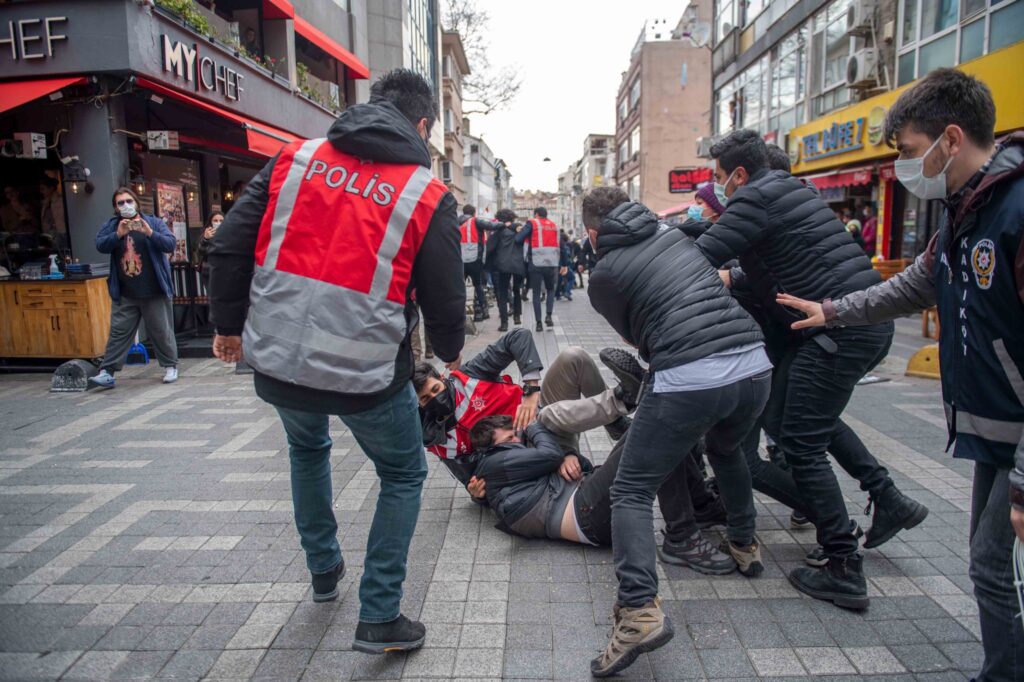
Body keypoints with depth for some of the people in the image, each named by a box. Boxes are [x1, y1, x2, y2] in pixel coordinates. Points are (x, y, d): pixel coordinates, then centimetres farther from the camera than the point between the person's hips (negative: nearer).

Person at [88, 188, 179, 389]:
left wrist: (150, 233, -24)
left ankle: (170, 367, 18)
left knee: (161, 331, 5)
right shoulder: (111, 226, 10)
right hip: (124, 295, 3)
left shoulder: (153, 222, 2)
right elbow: (100, 245, -3)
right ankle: (107, 372, 5)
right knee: (118, 332, 3)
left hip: (154, 292, -2)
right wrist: (118, 234, -19)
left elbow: (171, 244, -8)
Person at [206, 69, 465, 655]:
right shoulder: (427, 194, -5)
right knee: (403, 476, 21)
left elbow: (231, 244, 4)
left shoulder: (296, 158, 4)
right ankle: (380, 618, 23)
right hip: (366, 374, -4)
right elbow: (445, 298, -3)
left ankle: (324, 570, 48)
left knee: (308, 448, 34)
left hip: (276, 364, 5)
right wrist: (451, 351, 19)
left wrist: (229, 323, 17)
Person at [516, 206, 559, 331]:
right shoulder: (554, 226, 15)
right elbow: (559, 246, 15)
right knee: (550, 290, 20)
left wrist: (519, 231, 12)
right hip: (552, 263, 3)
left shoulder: (532, 224, 1)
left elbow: (518, 239, -6)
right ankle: (549, 315, 1)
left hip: (536, 264, -3)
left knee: (536, 293, 6)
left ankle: (538, 323, 2)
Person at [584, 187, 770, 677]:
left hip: (689, 379, -6)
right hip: (754, 363, 6)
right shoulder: (675, 235, 19)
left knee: (631, 492, 4)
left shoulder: (602, 275, 6)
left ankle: (639, 610, -12)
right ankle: (744, 545, 50)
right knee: (726, 450, 36)